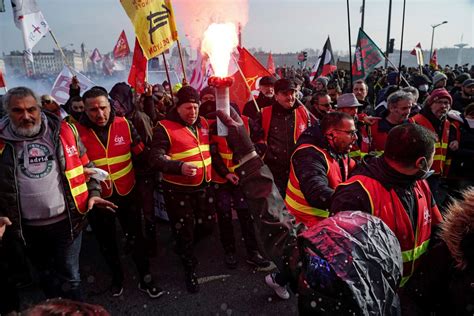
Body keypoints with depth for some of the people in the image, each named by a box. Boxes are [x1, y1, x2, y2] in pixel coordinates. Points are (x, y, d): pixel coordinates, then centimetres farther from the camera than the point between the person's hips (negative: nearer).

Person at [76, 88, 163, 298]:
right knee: (106, 241, 18)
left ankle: (145, 279, 29)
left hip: (126, 192, 0)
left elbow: (140, 154, 0)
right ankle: (117, 276, 42)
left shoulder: (124, 125, -8)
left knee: (136, 238, 11)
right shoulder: (77, 131, -12)